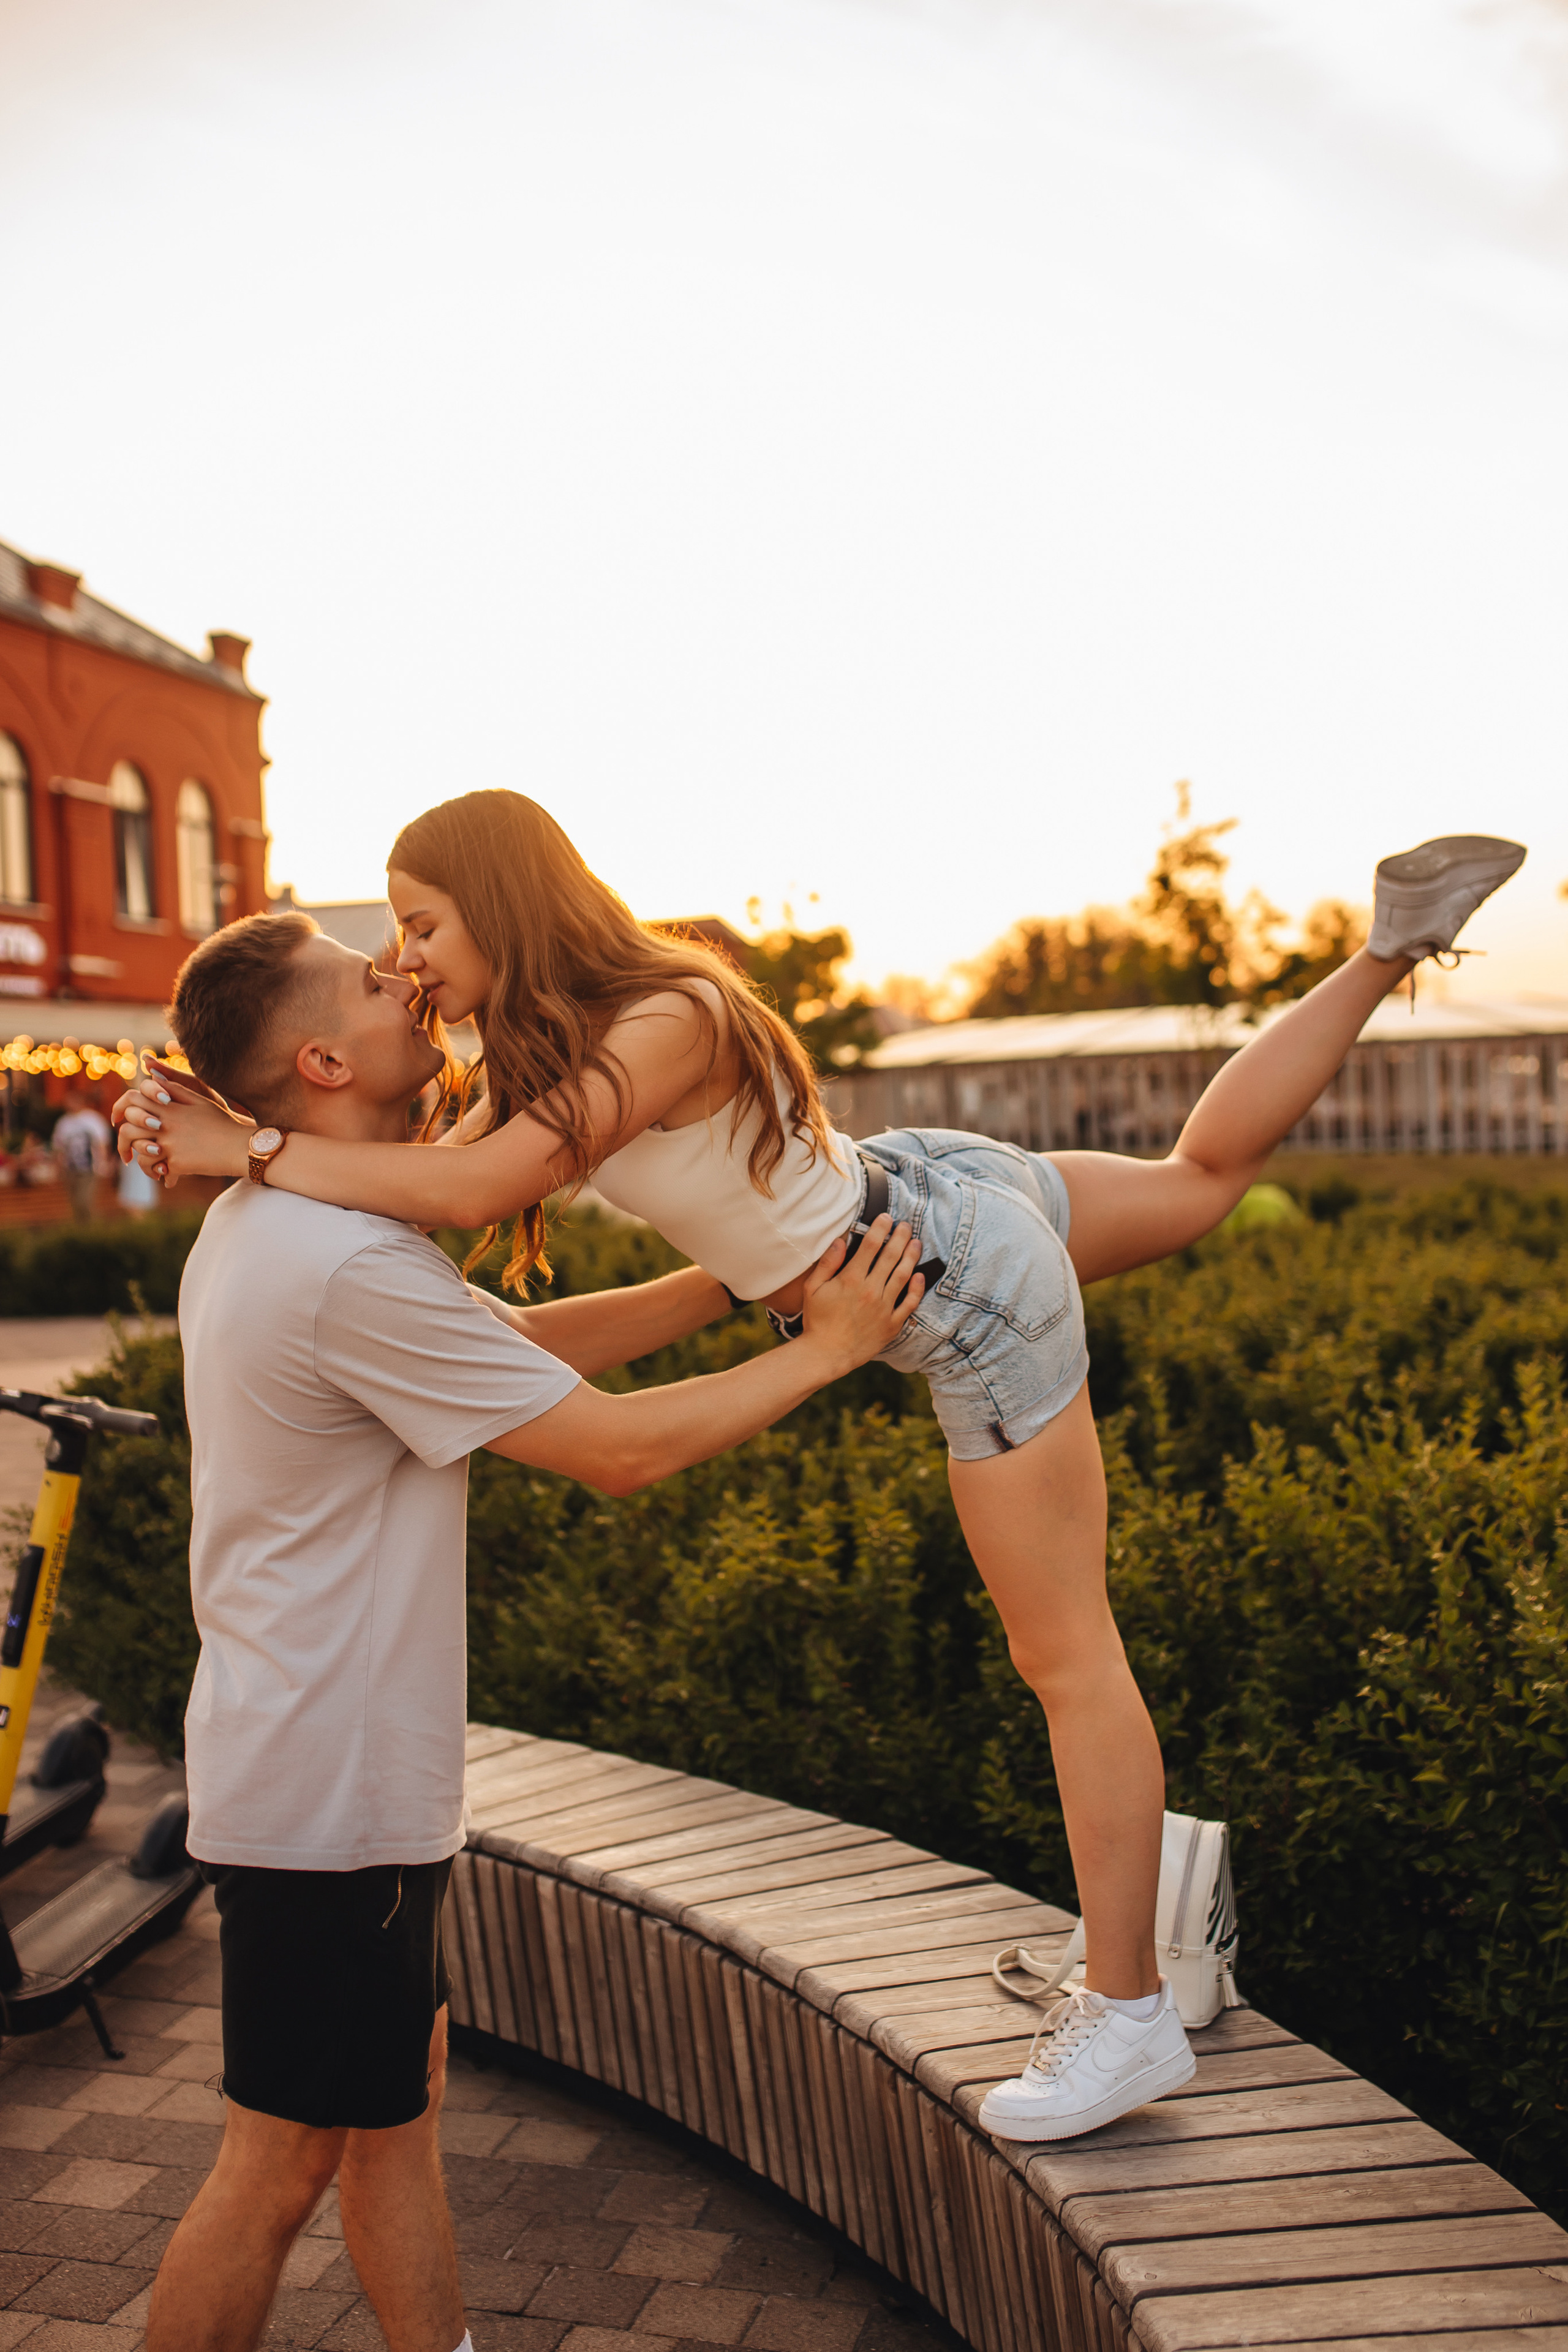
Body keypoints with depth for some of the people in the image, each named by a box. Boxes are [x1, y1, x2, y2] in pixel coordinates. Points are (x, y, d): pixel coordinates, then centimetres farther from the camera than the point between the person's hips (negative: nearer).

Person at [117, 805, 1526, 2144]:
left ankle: (1130, 2015, 13)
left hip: (966, 1295, -9)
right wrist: (202, 1143, -11)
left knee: (1065, 1655, 0)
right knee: (1203, 1178, 33)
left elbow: (474, 1188, -37)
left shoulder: (665, 1023, -30)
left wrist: (249, 1147, -27)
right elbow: (437, 1187, -4)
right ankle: (1392, 942, 38)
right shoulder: (551, 1042, -2)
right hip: (927, 1193, 10)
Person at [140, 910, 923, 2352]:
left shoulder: (267, 1226, 8)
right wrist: (824, 1352, -8)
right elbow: (619, 1449, -20)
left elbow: (539, 1338, 10)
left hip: (352, 1777, 10)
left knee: (398, 2107, 20)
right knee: (280, 2165, 7)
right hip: (326, 1796, -10)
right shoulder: (354, 1265, -25)